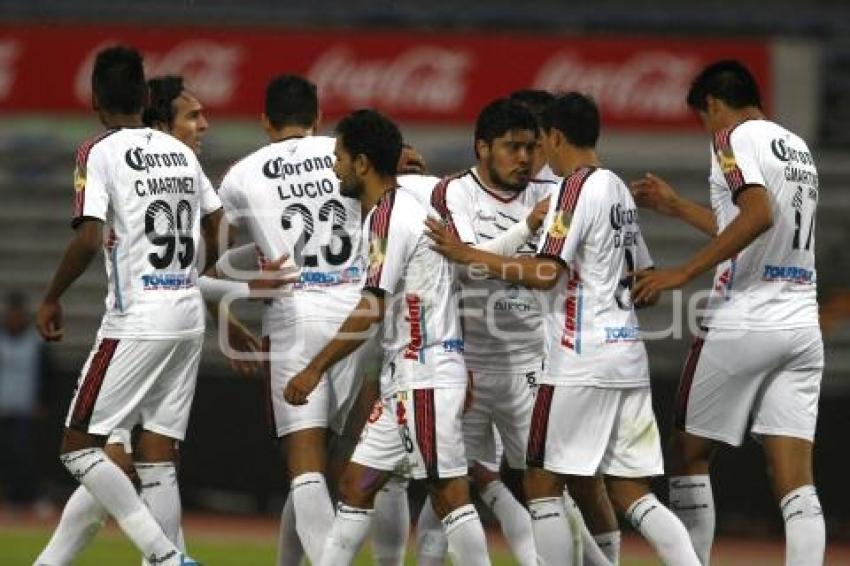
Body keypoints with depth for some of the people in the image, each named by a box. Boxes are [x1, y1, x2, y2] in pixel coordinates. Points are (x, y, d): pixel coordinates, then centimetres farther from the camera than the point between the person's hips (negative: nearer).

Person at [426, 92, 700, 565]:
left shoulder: (578, 187, -10)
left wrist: (468, 254, -14)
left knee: (544, 485, 1)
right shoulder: (619, 190, 17)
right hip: (628, 356, 8)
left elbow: (546, 274, -18)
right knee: (632, 493, 7)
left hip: (581, 362, -8)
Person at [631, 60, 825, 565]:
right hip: (803, 327, 7)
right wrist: (676, 206, 38)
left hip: (743, 324, -7)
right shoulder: (798, 149, 20)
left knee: (689, 453, 9)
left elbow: (759, 215, -22)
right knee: (796, 481, -2)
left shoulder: (735, 138, -5)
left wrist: (684, 273, -20)